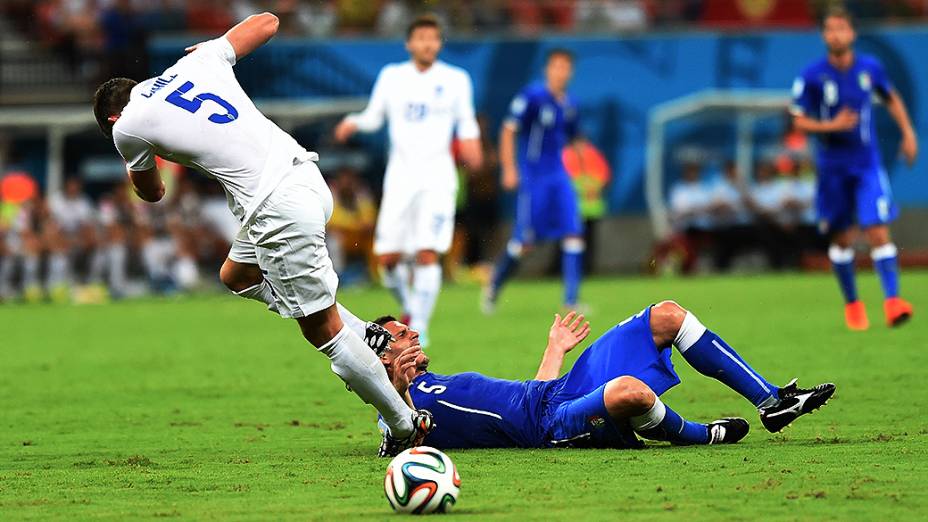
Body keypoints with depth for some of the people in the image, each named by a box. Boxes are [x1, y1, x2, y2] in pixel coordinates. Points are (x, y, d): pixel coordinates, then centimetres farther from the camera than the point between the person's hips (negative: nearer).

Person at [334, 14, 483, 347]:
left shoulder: (456, 80, 5)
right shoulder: (391, 77, 9)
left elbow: (466, 121, 14)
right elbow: (374, 116, 14)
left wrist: (471, 143, -5)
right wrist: (354, 122, -6)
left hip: (437, 177, -2)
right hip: (400, 177, 2)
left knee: (427, 253, -16)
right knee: (387, 257, -3)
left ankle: (420, 326, -8)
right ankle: (409, 309, 24)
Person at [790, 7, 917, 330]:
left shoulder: (870, 68, 0)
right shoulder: (811, 77, -7)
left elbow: (891, 98, 18)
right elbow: (800, 121, -4)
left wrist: (907, 133, 11)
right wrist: (832, 126, -21)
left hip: (868, 164, 0)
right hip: (833, 167, 0)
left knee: (879, 233, -14)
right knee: (842, 239, 8)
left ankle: (892, 301, -21)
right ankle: (852, 304, 25)